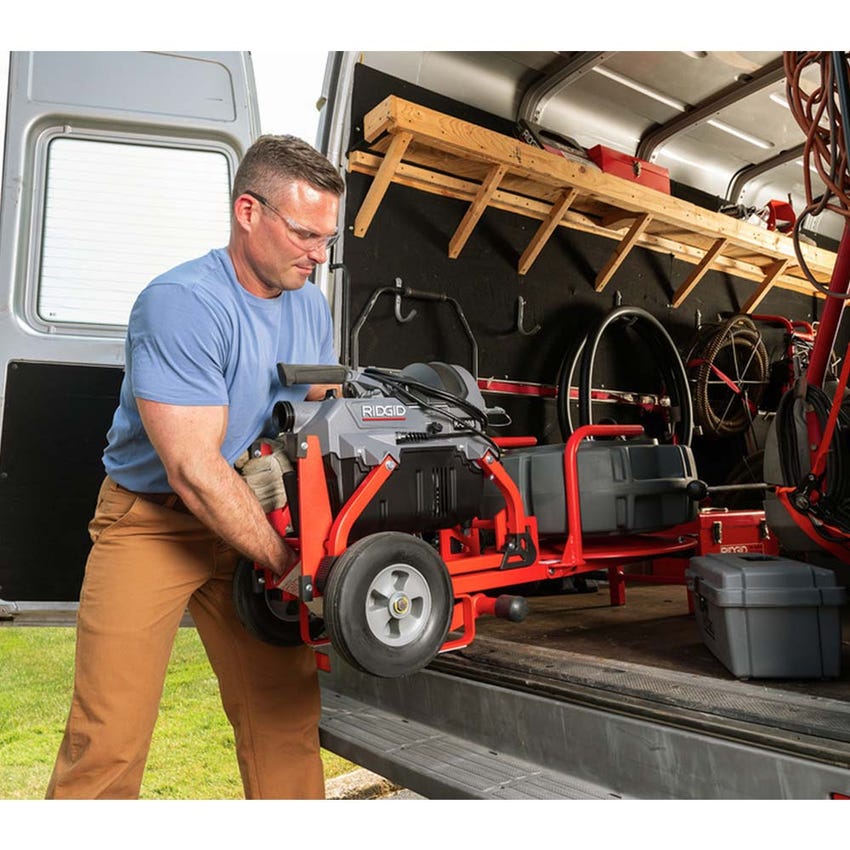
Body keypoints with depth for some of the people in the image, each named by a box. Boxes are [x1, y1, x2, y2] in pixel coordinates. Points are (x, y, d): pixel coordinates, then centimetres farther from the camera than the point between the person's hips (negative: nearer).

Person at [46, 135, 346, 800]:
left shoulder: (311, 307, 4)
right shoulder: (180, 303, -20)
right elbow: (193, 469, -25)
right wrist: (291, 563, -23)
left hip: (255, 523, 6)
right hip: (152, 521, -5)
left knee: (288, 717, 4)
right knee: (110, 739, -5)